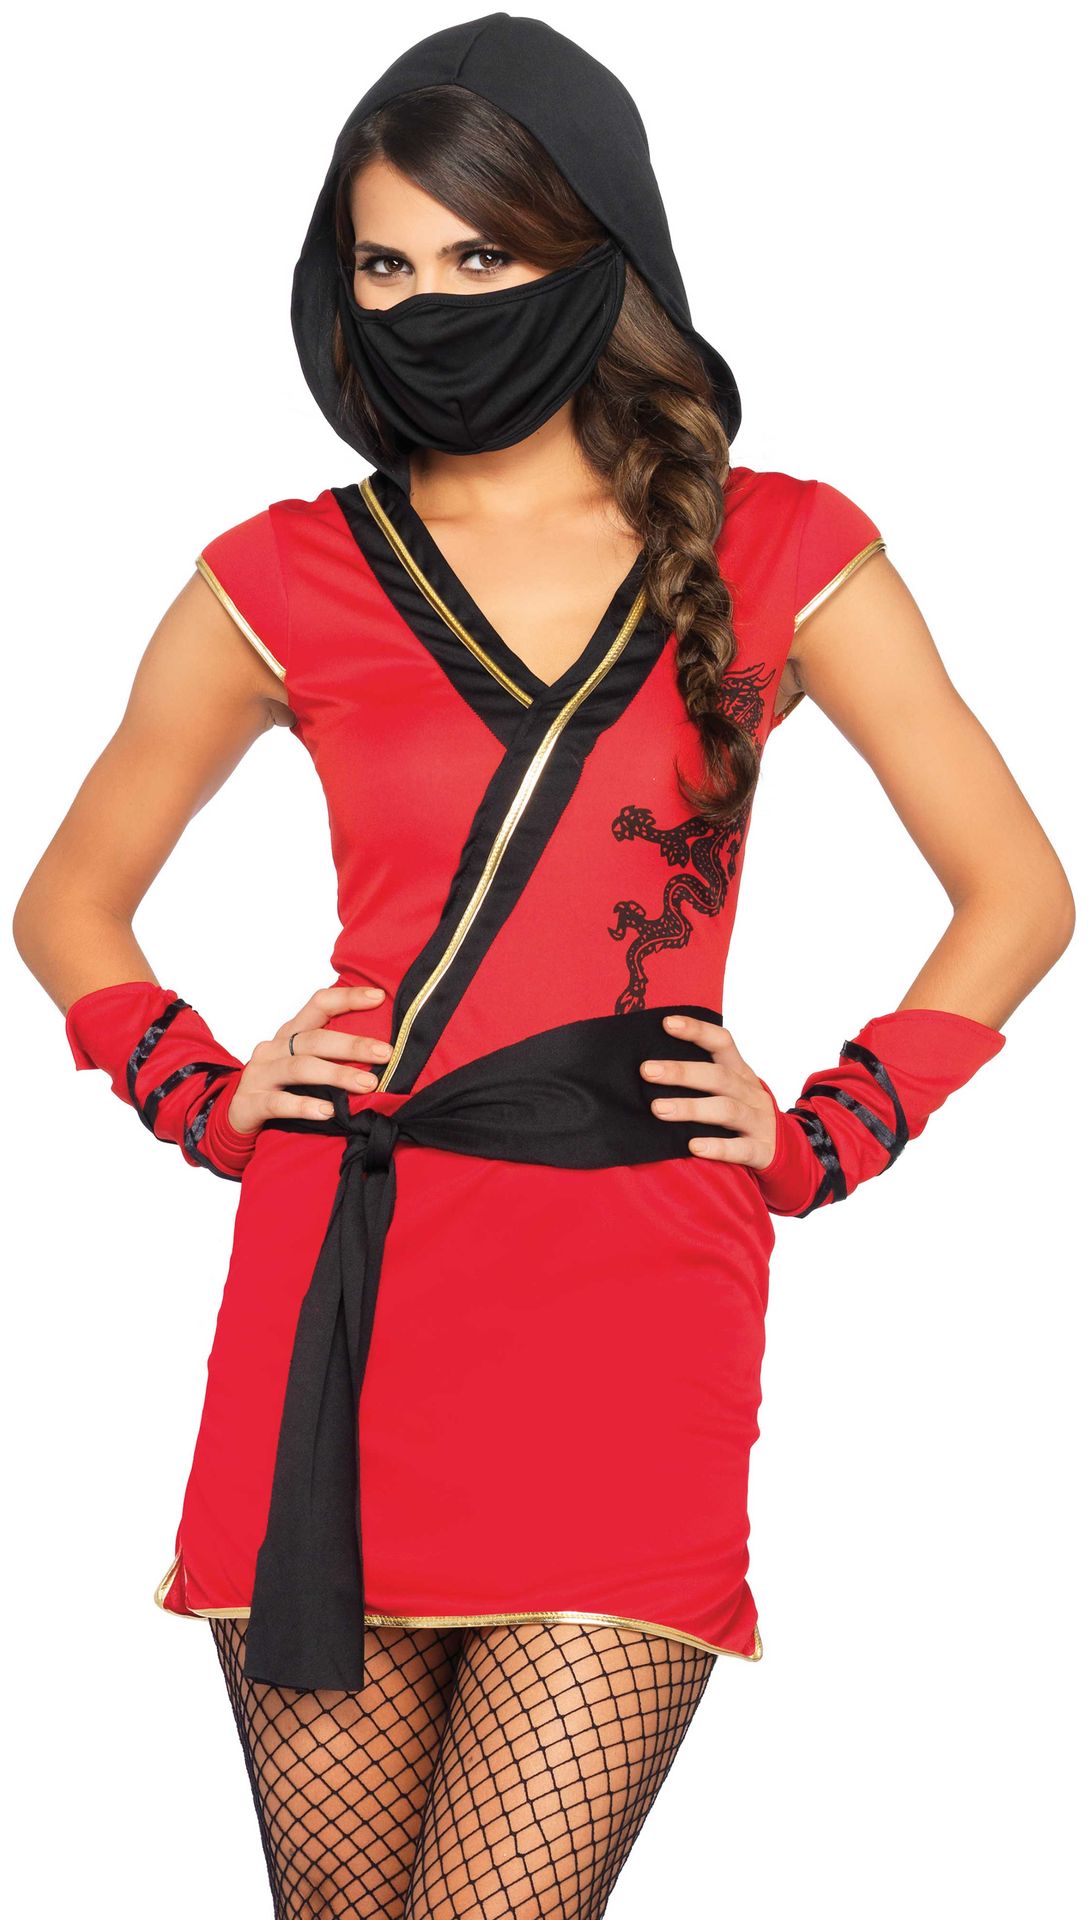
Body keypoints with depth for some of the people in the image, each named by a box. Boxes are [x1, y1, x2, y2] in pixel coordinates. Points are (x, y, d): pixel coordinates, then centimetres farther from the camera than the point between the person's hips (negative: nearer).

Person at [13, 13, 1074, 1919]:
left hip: (634, 1320, -1)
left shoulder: (773, 554, 6)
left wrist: (825, 1137, 3)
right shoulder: (287, 581, 8)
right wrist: (209, 1102, 5)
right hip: (343, 1303, 2)